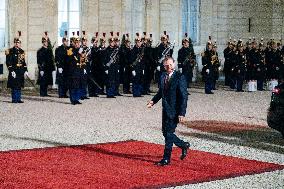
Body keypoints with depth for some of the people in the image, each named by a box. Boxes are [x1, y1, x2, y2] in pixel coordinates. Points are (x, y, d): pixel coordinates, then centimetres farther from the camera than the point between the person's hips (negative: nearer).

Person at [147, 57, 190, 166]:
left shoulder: (180, 77, -13)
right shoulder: (163, 76, 8)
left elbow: (184, 97, -14)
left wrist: (182, 114, -19)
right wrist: (153, 101, 2)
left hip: (175, 111, -7)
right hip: (166, 110, 7)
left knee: (169, 133, -4)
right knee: (165, 133, 12)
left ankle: (166, 159, 7)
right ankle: (184, 145, 33)